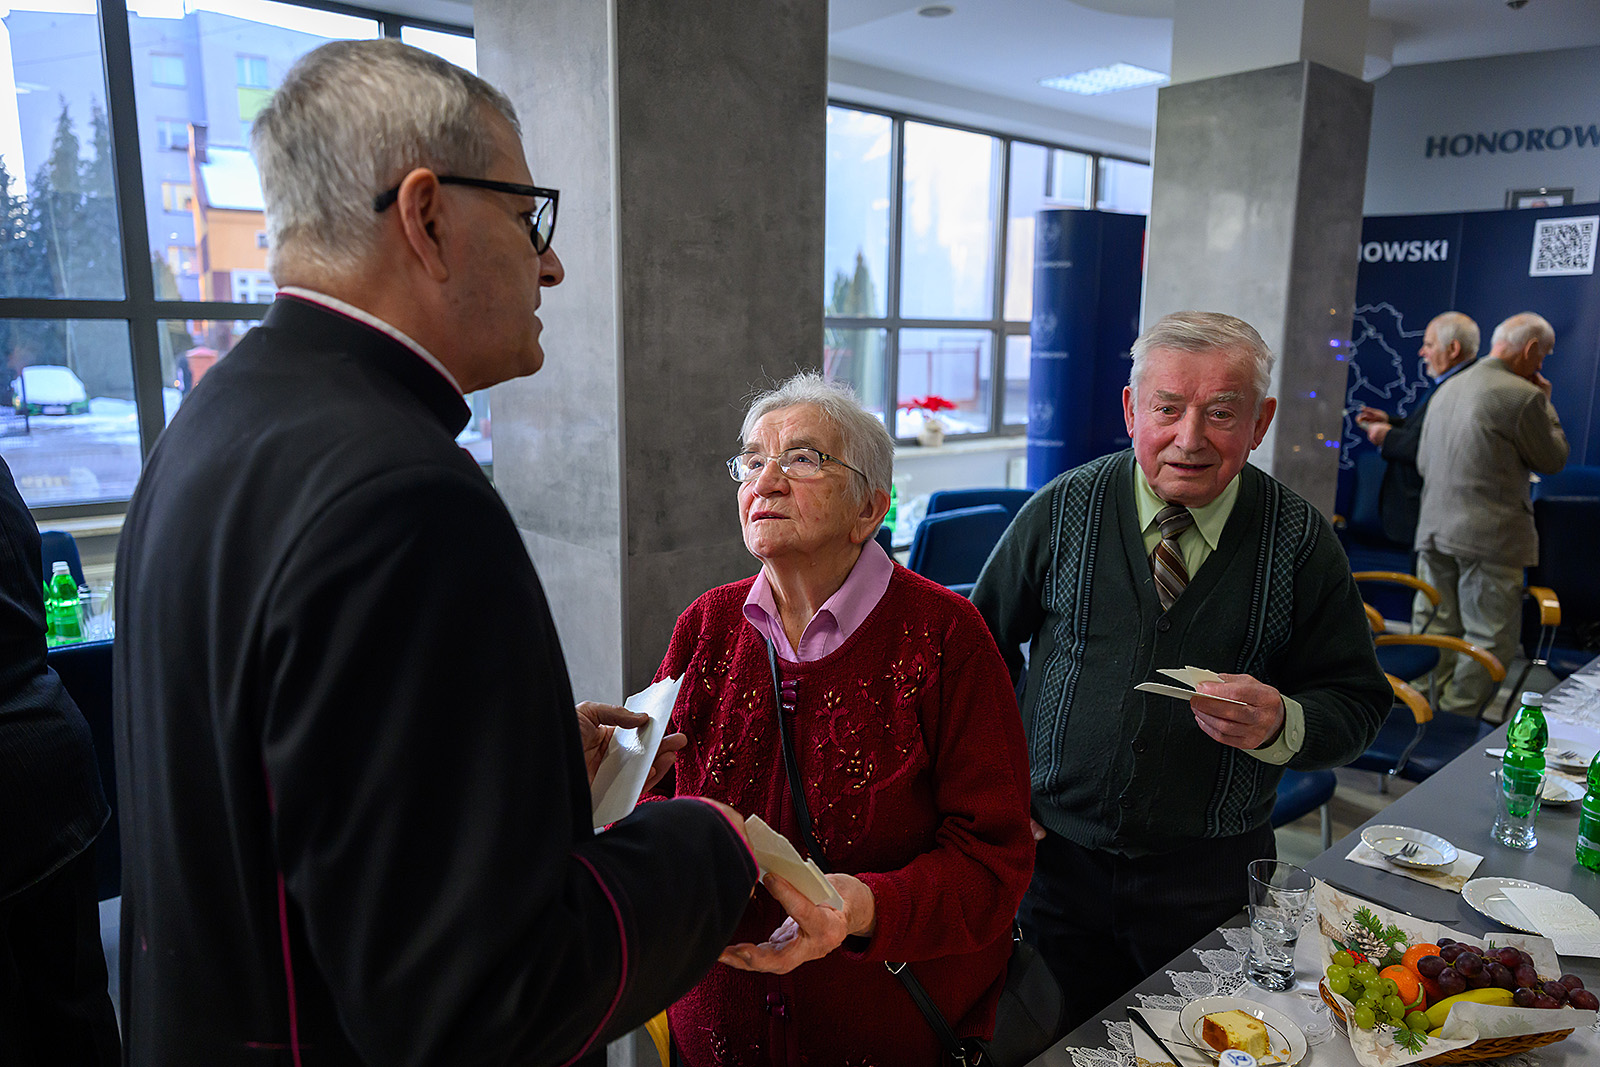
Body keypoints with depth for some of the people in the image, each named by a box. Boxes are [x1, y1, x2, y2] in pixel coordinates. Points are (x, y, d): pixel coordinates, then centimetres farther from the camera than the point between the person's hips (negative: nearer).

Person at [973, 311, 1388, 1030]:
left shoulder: (1302, 543, -6)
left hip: (1211, 878, 0)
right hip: (1055, 855, 0)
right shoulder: (1061, 511, -6)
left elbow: (1356, 703, -1)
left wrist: (1281, 725, -22)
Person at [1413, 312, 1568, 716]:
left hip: (1434, 531, 8)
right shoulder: (1522, 395, -12)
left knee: (1435, 631, 13)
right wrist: (1545, 402, 9)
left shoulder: (1450, 390, 13)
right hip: (1490, 537, -8)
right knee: (1489, 640, 0)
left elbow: (1423, 461, 18)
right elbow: (1553, 460, 1)